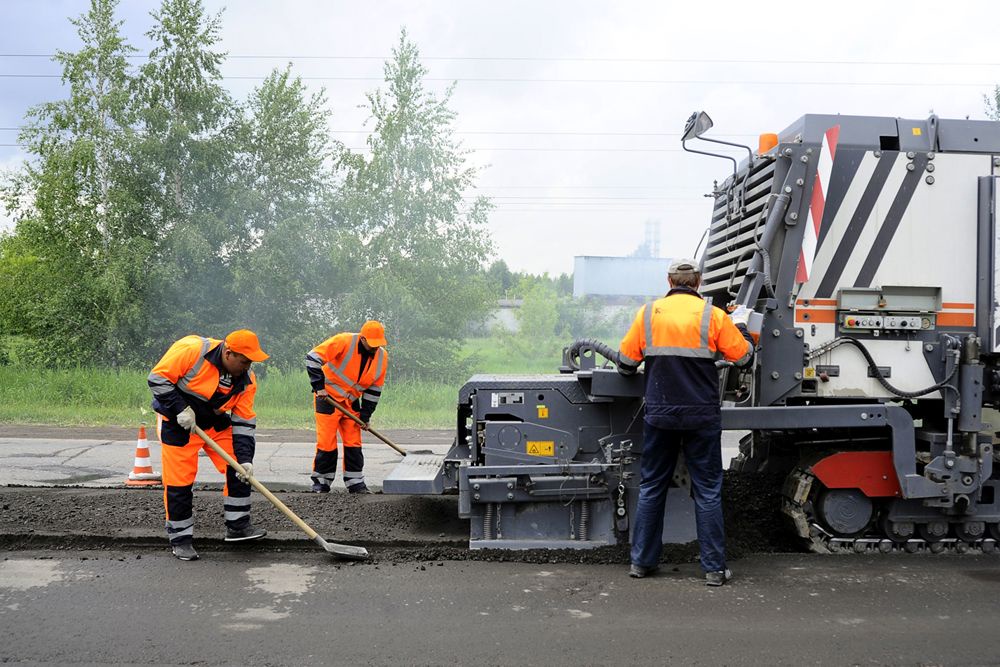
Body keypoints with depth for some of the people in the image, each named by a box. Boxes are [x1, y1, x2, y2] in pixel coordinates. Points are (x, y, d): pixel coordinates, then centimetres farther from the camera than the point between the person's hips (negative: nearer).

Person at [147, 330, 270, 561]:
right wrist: (180, 409, -25)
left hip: (216, 424, 5)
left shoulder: (246, 379, -10)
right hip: (177, 422, -5)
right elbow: (158, 378, -20)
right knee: (179, 481, -5)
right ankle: (181, 538, 11)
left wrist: (245, 459, -16)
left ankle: (237, 525, 9)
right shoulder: (191, 350, -26)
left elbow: (244, 422, -8)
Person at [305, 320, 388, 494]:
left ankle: (355, 482, 12)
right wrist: (319, 386, -21)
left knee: (353, 442, 4)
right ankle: (321, 481, 9)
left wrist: (365, 415, 3)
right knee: (326, 441, -4)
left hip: (352, 402, 5)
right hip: (328, 397, -5)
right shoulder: (343, 342, -22)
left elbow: (374, 389, 5)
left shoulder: (382, 357, -4)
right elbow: (313, 357, -21)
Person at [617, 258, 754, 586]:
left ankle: (641, 561, 18)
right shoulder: (713, 315, -4)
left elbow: (625, 362, 3)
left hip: (660, 415, 2)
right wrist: (740, 325, 21)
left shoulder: (648, 312, 0)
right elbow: (743, 356, 4)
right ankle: (714, 567, 10)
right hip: (702, 417, -1)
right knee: (708, 491, 7)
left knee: (651, 487, 12)